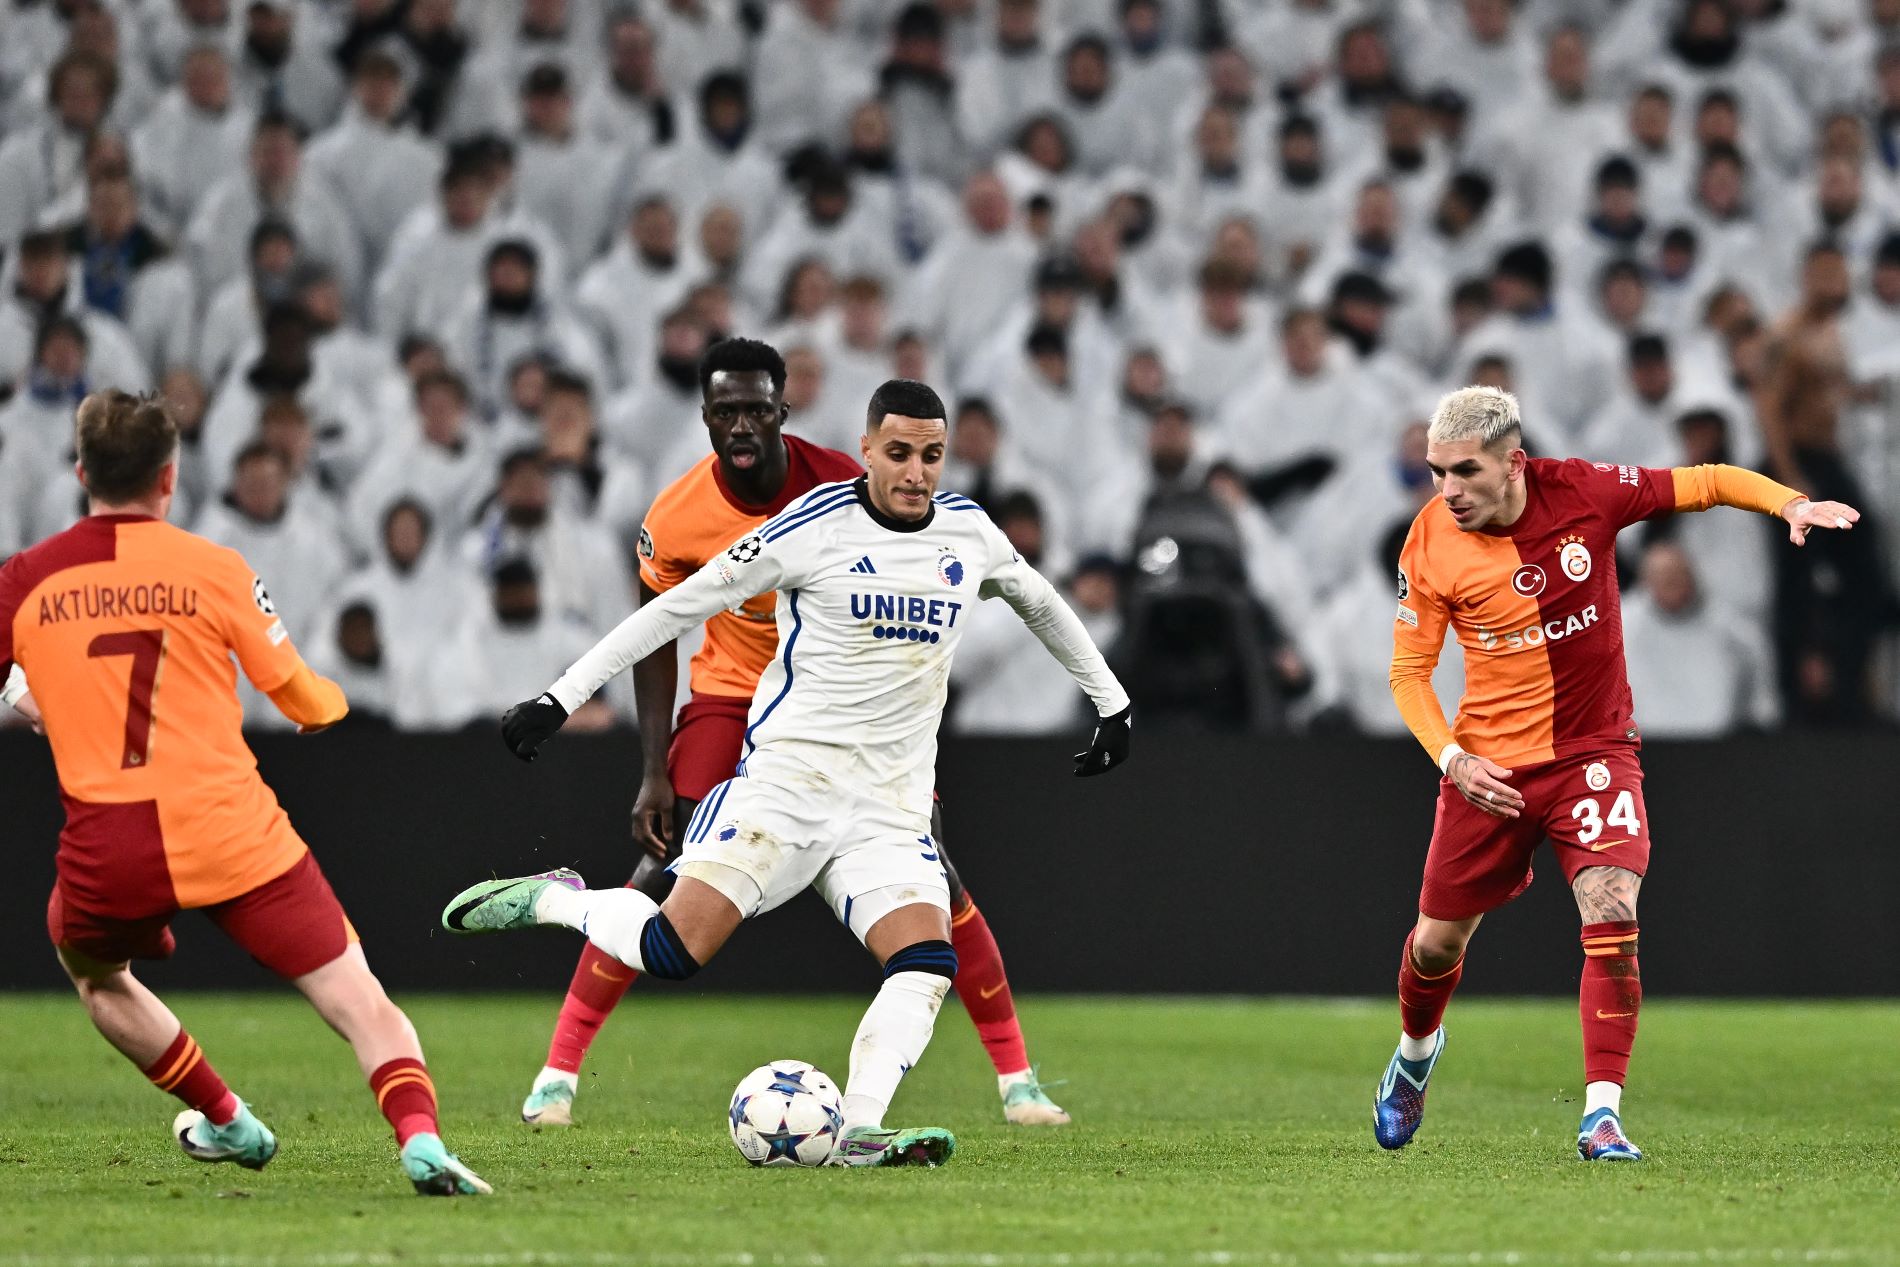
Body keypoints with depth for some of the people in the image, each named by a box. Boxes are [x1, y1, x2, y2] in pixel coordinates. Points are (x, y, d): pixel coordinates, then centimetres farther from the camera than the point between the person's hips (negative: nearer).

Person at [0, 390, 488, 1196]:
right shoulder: (215, 570, 0)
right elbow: (306, 701, 5)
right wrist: (333, 700, 29)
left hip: (106, 853, 2)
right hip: (236, 839, -2)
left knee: (93, 972, 35)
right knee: (362, 1006, -2)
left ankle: (226, 1122, 40)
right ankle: (420, 1137, -27)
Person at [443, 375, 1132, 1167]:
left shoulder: (968, 532, 8)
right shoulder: (813, 528, -7)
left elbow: (1040, 602, 30)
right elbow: (679, 605, -2)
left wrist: (1111, 701, 34)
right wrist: (560, 699, -4)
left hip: (889, 808, 4)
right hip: (787, 776, -4)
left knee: (927, 966, -20)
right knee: (671, 950, -17)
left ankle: (858, 1133, -25)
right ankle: (554, 901, 11)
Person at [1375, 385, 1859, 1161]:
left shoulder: (1582, 493, -13)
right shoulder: (1431, 544, -12)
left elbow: (1706, 484, -3)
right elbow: (1409, 669, -4)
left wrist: (1792, 505, -20)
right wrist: (1451, 756, -18)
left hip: (1594, 752, -1)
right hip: (1491, 767, 1)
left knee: (1612, 921, -20)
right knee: (1438, 943, 11)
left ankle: (1601, 1114, -16)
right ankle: (1416, 1049, 44)